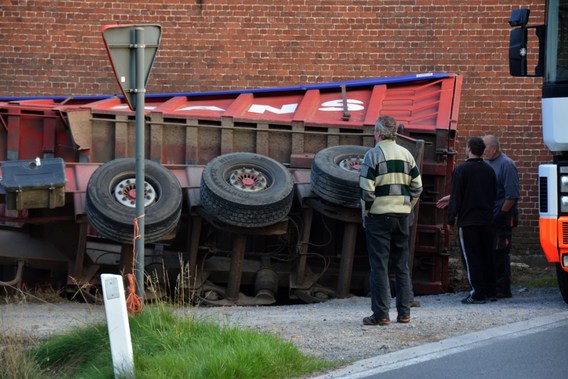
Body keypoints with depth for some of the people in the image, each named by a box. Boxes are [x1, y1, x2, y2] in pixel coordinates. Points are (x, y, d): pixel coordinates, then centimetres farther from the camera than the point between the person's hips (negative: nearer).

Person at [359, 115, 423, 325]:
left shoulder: (373, 155, -9)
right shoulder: (406, 155, 8)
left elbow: (366, 189, -13)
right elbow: (417, 187, 8)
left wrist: (366, 214, -2)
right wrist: (407, 207, 16)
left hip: (378, 216, -5)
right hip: (402, 216, 5)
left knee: (379, 266, -2)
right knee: (401, 265, 11)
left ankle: (381, 314, -4)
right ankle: (404, 312, 12)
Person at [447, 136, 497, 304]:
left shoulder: (461, 169, -11)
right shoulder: (489, 170, 8)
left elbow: (456, 197, -11)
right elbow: (494, 194, 15)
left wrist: (451, 220, -4)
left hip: (468, 221, -6)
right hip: (487, 220, 6)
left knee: (471, 258, -3)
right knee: (487, 256, 13)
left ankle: (477, 294, -5)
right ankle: (490, 290, 18)